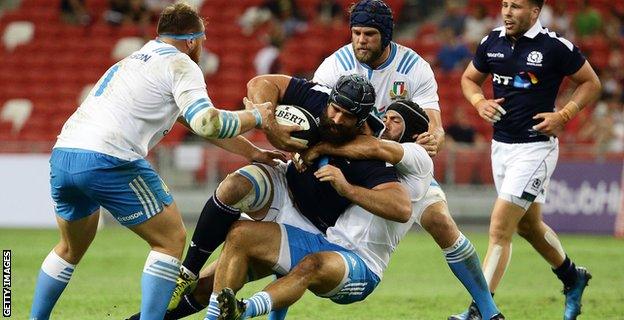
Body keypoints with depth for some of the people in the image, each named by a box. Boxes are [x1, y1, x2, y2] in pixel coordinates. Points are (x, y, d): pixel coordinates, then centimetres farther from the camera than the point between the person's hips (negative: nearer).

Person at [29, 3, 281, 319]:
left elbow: (200, 122, 36)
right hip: (107, 161, -8)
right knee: (171, 239, 6)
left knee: (71, 248, 29)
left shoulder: (137, 60, 30)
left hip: (62, 154, 8)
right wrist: (255, 115, 5)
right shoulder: (180, 65, 3)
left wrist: (254, 153, 37)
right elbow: (207, 123, -13)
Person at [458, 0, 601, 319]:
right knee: (528, 225, 20)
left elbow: (591, 83, -1)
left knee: (500, 228, -13)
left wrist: (563, 116, -14)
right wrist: (480, 102, -4)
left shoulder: (555, 47, -12)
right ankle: (573, 278, 44)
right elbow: (469, 78, 18)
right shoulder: (492, 42, 3)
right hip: (500, 145, 7)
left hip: (535, 147, -7)